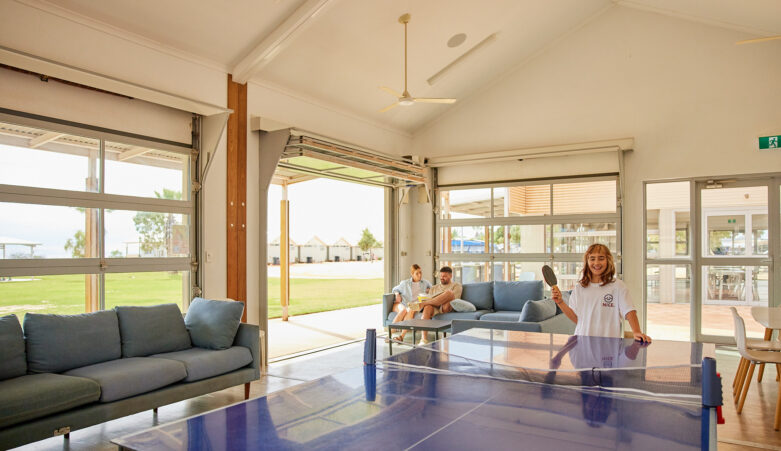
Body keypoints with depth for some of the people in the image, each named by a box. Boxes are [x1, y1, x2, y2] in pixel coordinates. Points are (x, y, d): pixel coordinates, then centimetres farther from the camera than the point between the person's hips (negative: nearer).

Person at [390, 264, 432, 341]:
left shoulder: (426, 283, 18)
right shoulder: (405, 283, 15)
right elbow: (395, 289, 27)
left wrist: (429, 291, 9)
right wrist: (397, 294, 5)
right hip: (401, 304, 0)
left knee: (411, 310, -37)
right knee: (403, 310, -36)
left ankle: (402, 336, -50)